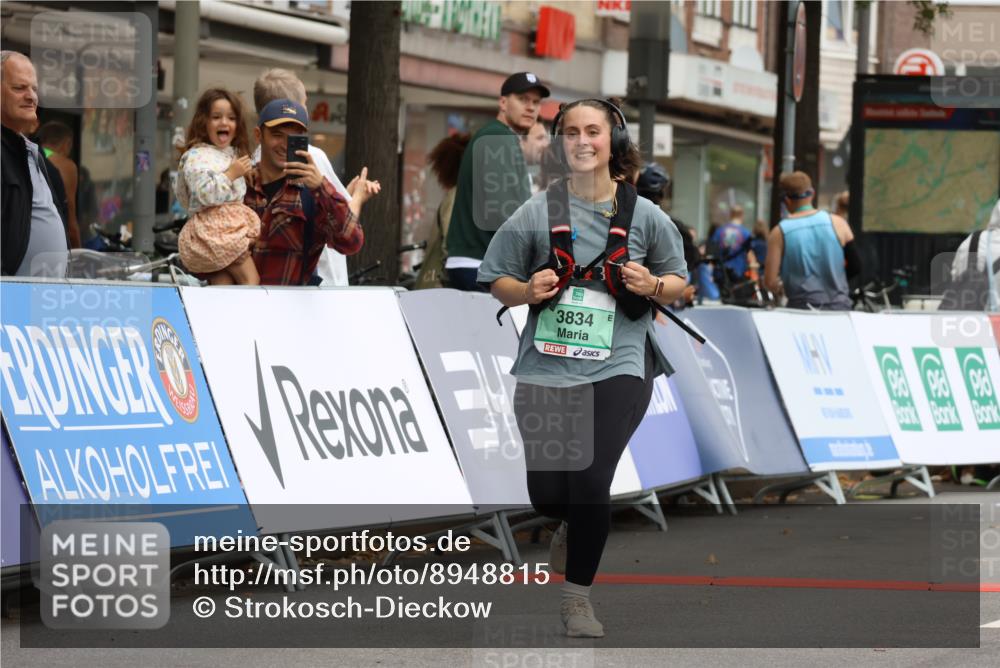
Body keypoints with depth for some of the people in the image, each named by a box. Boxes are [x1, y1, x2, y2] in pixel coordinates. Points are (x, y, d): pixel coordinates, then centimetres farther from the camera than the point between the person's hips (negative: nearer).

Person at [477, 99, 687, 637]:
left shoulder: (643, 216, 2)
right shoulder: (537, 213, 1)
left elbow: (677, 283, 13)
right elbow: (497, 283, 8)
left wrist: (652, 286, -9)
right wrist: (528, 291, -13)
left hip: (616, 367, -1)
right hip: (545, 367, 2)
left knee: (589, 480, -18)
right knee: (547, 495, 1)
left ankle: (577, 597, 2)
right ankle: (574, 525, 41)